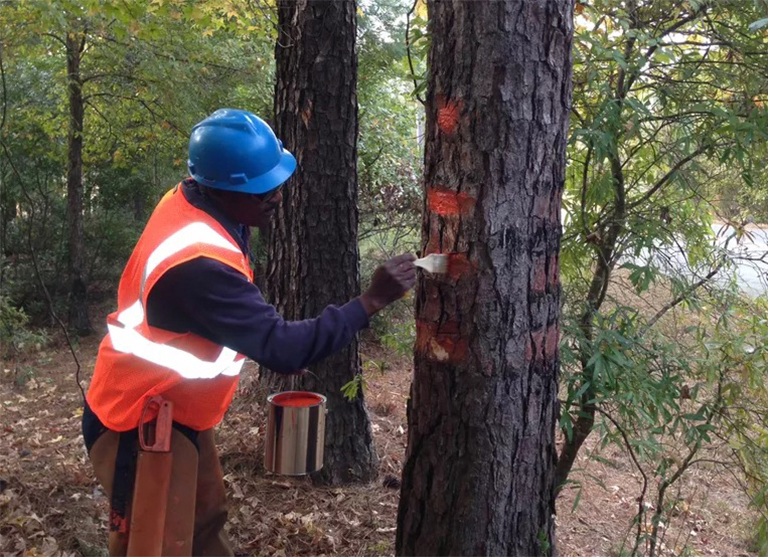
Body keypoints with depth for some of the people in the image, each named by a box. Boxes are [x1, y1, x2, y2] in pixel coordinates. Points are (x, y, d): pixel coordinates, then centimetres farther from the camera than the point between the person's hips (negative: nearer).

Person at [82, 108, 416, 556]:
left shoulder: (190, 203, -5)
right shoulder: (199, 265, -34)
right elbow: (283, 349, -34)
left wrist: (270, 346, 4)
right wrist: (371, 301, -30)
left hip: (178, 411, 9)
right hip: (141, 422, -9)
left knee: (206, 520, 21)